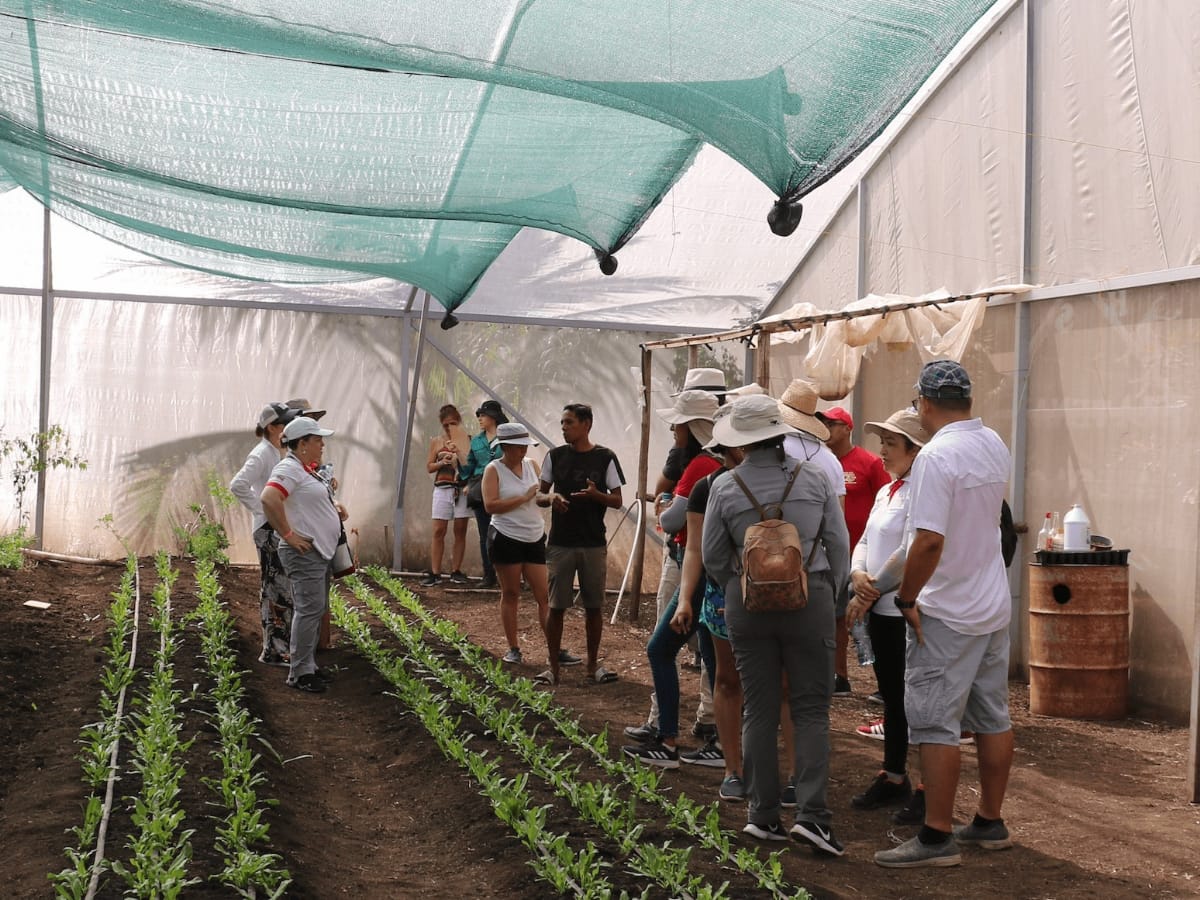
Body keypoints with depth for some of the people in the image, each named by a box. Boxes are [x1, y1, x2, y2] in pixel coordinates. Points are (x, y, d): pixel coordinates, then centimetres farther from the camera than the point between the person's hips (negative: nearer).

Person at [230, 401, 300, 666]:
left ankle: (277, 647, 23)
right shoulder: (262, 454, -16)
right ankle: (273, 651, 2)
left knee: (278, 590, 14)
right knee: (278, 590, -5)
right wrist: (261, 509, -19)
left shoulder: (279, 452, 11)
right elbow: (238, 485, -26)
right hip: (269, 528, -9)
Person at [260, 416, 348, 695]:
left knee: (318, 609, 14)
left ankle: (308, 664, 23)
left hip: (322, 551, 10)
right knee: (310, 609, -9)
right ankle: (300, 672, -3)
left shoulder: (307, 469, 16)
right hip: (304, 553, -10)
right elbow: (269, 498, -31)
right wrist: (288, 534, -25)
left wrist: (334, 506, 14)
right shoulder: (289, 468, -16)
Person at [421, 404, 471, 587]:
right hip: (442, 489, 1)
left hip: (462, 489, 0)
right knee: (438, 531, -3)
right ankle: (435, 573, -1)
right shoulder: (436, 442, 8)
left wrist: (459, 451, -14)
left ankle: (456, 571, 11)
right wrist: (442, 463, -8)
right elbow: (429, 467, 11)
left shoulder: (467, 440, 4)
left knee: (460, 531, 3)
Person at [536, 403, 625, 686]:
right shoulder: (555, 456, 4)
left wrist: (595, 494, -20)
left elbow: (617, 501, 0)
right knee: (556, 606, 2)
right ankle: (553, 666, 11)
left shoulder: (605, 458, -1)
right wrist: (550, 497, -14)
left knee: (594, 606, 6)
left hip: (593, 545, -1)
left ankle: (593, 664, 19)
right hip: (560, 543, 1)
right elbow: (539, 496, 10)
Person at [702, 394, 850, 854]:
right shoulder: (814, 479, -4)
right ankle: (811, 813, -5)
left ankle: (763, 815, 13)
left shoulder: (725, 488, -3)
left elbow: (713, 558, 3)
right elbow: (838, 545, 1)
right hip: (809, 598, -1)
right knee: (811, 709, 4)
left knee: (759, 710, 9)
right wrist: (829, 592, 15)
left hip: (747, 603, 1)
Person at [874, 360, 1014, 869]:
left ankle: (937, 837, 1)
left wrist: (907, 599, -15)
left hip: (947, 615, -9)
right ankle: (990, 823, 26)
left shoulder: (937, 456, -21)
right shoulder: (995, 447, 6)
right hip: (995, 606, 9)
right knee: (992, 717, 15)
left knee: (935, 723, -3)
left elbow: (929, 540, -26)